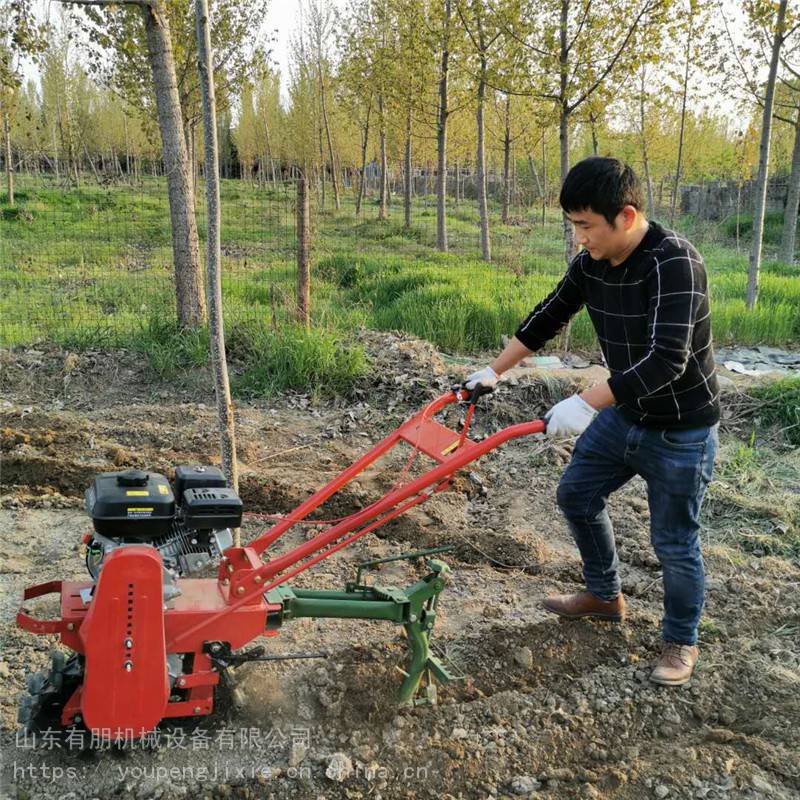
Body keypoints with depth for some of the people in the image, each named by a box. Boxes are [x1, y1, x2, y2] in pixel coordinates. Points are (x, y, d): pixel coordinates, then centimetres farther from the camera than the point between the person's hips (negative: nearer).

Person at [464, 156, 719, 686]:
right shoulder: (592, 262, -4)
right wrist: (494, 371, 13)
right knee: (576, 495, 17)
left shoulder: (674, 263, -28)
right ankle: (605, 596, 38)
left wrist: (585, 404, -43)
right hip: (624, 414, 8)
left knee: (674, 542, 4)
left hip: (681, 432, -8)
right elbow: (549, 317, 10)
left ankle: (681, 642, 29)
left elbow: (667, 360, -38)